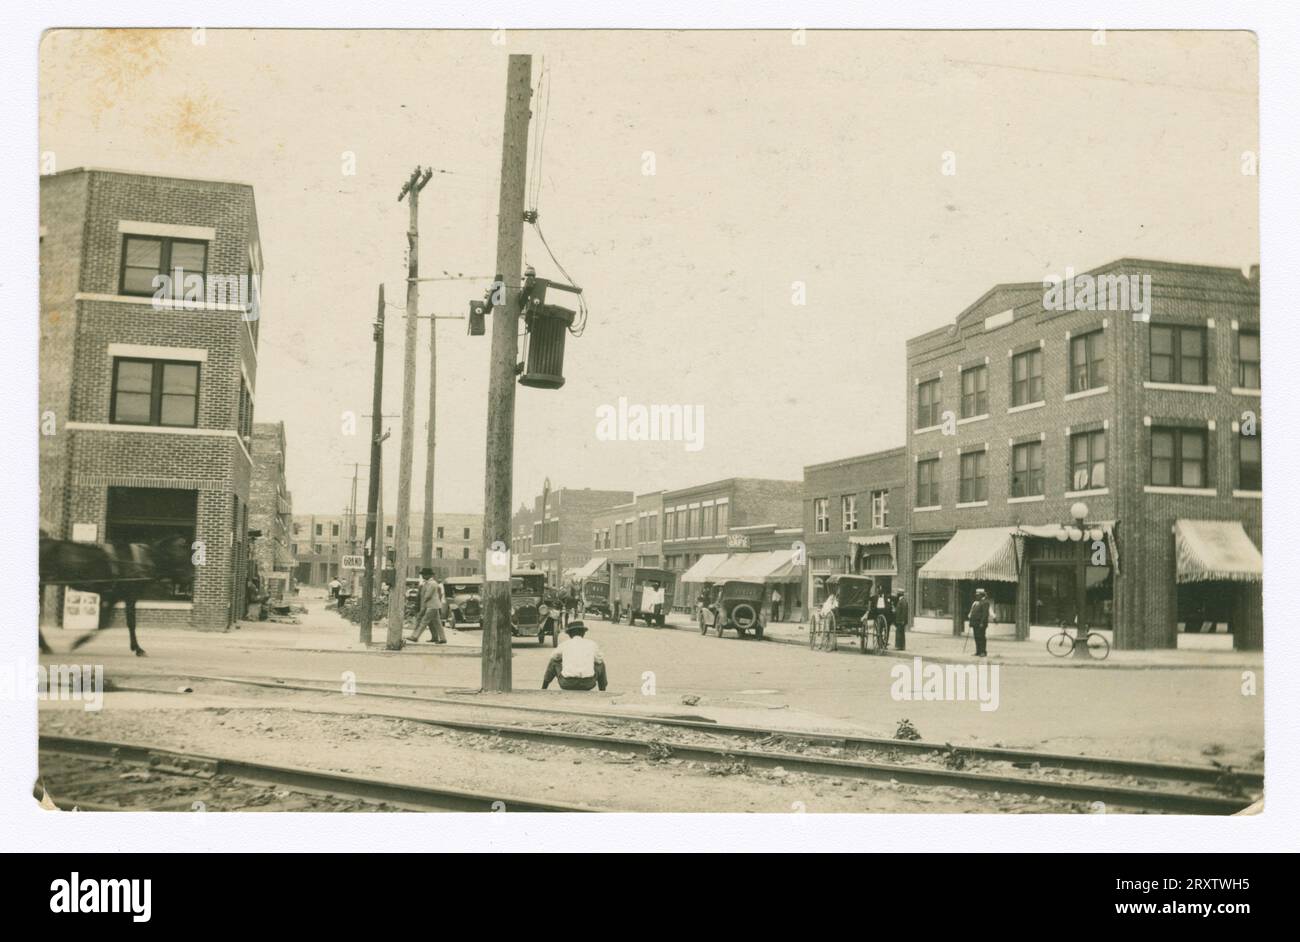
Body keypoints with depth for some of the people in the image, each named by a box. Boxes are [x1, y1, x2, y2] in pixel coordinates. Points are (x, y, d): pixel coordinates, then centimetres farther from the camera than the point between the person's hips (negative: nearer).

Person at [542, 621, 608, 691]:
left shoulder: (564, 645, 11)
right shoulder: (591, 644, 11)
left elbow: (554, 658, 31)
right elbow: (599, 660, 27)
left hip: (567, 683, 0)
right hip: (587, 684, 0)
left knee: (553, 662, 29)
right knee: (600, 664, 31)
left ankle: (543, 689, 34)